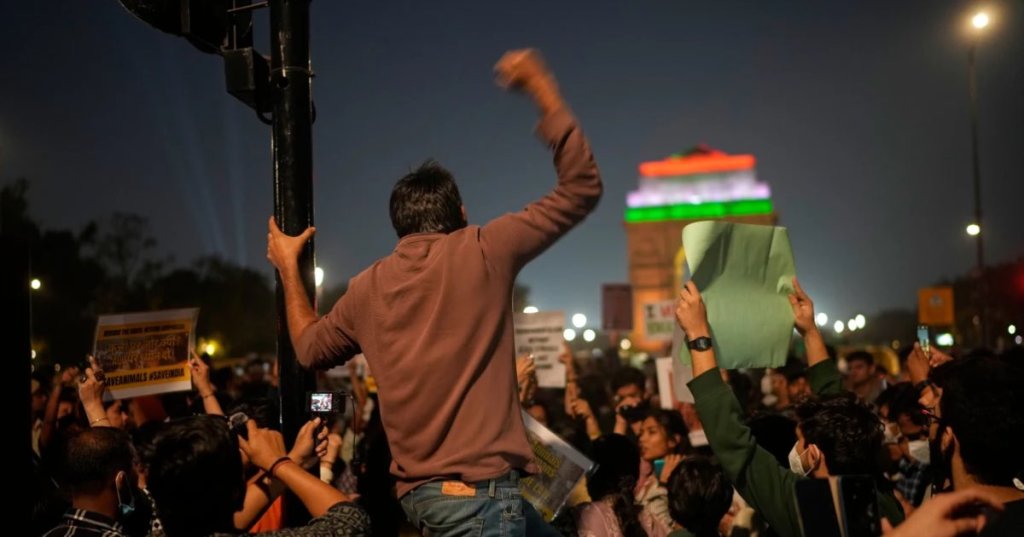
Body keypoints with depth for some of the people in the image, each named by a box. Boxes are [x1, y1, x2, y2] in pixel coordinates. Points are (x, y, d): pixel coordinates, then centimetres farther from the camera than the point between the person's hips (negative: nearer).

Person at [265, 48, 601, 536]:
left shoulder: (367, 289, 10)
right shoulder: (481, 253, -4)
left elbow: (310, 349, 29)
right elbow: (582, 188, 1)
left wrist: (289, 269, 38)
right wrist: (543, 90, 7)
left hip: (418, 491, 7)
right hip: (479, 488, -7)